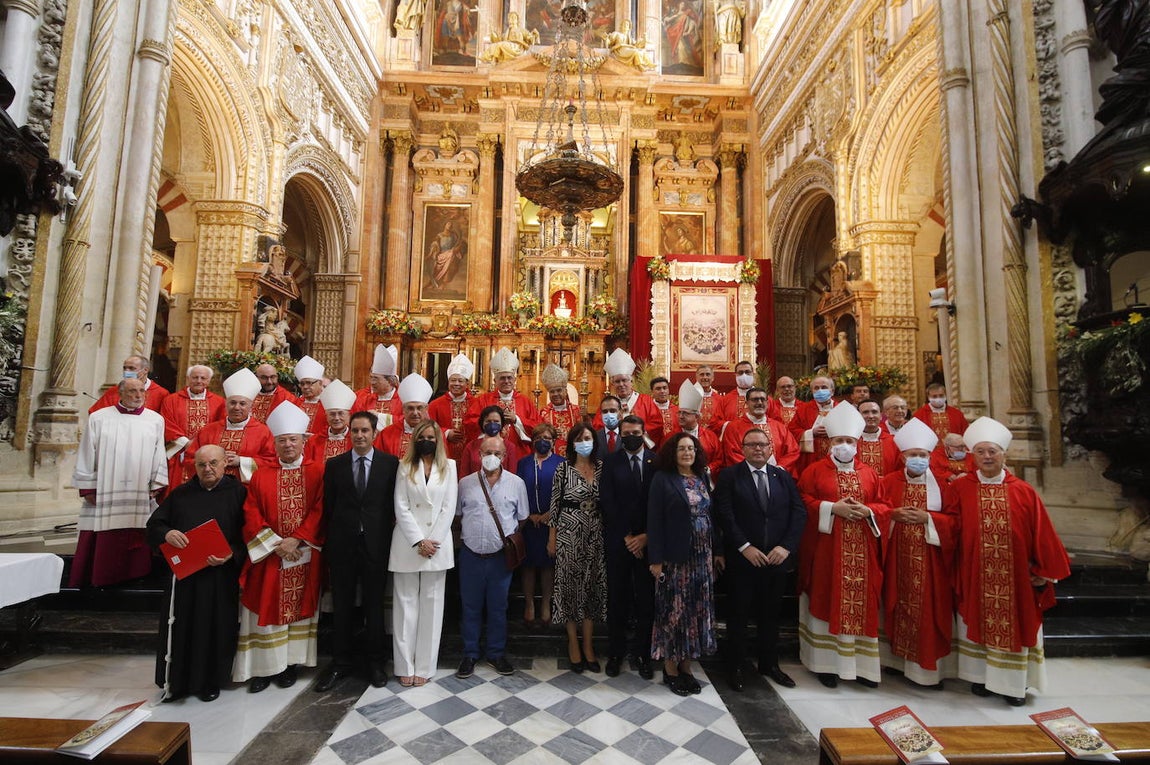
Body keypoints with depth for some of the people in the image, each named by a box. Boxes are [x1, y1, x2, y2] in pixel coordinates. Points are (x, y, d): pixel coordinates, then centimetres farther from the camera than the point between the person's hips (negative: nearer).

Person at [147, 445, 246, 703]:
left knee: (216, 629, 5)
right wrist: (166, 533, -13)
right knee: (181, 628, 7)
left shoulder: (239, 493, -1)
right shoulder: (180, 494, 10)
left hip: (221, 575, -3)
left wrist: (232, 555, -20)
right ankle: (176, 681, 26)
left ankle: (210, 681, 22)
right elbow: (154, 524, 10)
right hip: (184, 573, 3)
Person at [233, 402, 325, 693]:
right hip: (268, 555, 1)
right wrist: (275, 544, -12)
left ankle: (289, 663, 21)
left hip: (303, 555, -1)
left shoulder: (317, 472, -1)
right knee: (266, 608, 5)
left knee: (298, 607, 7)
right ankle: (264, 666, 18)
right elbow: (251, 515, -1)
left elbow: (318, 510, -6)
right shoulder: (261, 476, 4)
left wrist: (295, 540, -15)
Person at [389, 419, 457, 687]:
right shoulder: (405, 467, 4)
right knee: (406, 603, 4)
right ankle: (405, 666, 14)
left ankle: (425, 666, 14)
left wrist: (432, 541, -9)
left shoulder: (448, 467, 6)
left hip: (437, 543, 0)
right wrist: (419, 541, -10)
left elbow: (449, 508, 0)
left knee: (432, 604, 4)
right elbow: (400, 507, -2)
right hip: (408, 542, 0)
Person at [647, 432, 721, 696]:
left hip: (702, 556, 5)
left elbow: (711, 516, 13)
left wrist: (717, 551, 11)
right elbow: (654, 520, -10)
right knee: (674, 610, 4)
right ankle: (670, 668, 20)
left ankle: (685, 666, 26)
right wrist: (655, 559, -14)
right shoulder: (662, 479, -7)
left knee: (696, 610, 11)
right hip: (674, 556, -5)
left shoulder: (703, 478, 9)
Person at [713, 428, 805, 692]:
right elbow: (724, 514, -11)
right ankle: (735, 666, 25)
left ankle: (769, 663, 33)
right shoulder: (729, 476, -4)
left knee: (771, 614, 15)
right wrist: (745, 547, -16)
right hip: (742, 559, -3)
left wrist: (786, 546, -10)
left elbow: (799, 512, 1)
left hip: (777, 558, 3)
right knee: (739, 614, 9)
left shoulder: (784, 477, 8)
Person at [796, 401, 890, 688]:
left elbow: (884, 506, 10)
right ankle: (827, 662, 13)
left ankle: (860, 664, 19)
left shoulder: (869, 474, 12)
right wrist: (833, 508, -17)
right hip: (826, 550, -3)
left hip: (861, 552, 3)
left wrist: (867, 511, -10)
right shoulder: (815, 470, 0)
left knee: (860, 604, 7)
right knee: (827, 603, 2)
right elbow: (804, 502, -6)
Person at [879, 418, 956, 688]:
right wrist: (893, 515, -18)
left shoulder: (940, 483, 1)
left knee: (928, 609, 2)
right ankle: (898, 659, 21)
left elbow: (953, 520, -2)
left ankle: (929, 667, 16)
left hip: (930, 559, 0)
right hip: (898, 557, 1)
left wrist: (927, 518, -17)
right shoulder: (890, 481, 2)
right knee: (899, 606, 7)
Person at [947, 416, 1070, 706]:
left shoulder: (1024, 492, -4)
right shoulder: (960, 488, -5)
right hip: (975, 575, 0)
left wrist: (1044, 571, 0)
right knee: (978, 623, 11)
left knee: (1014, 625, 10)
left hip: (1015, 577, 0)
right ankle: (981, 675, 28)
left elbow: (1041, 534, 0)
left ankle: (1014, 683, 27)